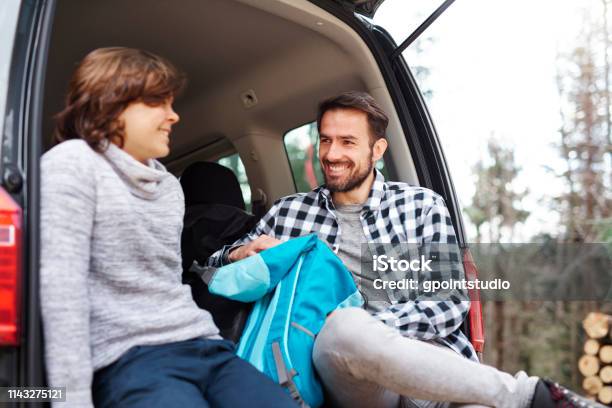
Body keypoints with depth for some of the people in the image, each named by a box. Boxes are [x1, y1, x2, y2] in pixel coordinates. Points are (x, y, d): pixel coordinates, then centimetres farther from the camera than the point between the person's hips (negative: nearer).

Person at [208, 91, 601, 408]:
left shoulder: (423, 206, 9)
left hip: (425, 358, -2)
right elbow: (212, 268, 21)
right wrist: (241, 253, -3)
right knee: (343, 329, -35)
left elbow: (451, 304, 1)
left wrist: (365, 325, -14)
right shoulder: (289, 211, 14)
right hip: (340, 360, 3)